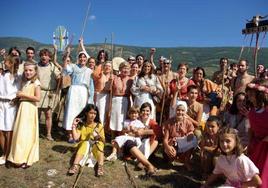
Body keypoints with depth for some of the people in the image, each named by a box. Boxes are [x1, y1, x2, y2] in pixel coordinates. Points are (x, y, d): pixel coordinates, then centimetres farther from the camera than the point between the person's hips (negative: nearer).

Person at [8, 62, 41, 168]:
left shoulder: (36, 83, -9)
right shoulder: (24, 82, 13)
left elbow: (37, 98, -17)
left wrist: (23, 95, -14)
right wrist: (18, 96, 1)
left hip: (30, 109, -7)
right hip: (22, 107, 7)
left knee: (27, 133, -4)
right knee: (20, 132, 10)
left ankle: (26, 159, 4)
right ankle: (20, 157, 20)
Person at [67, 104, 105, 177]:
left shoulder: (99, 126, 1)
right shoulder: (81, 125, 2)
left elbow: (103, 141, -2)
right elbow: (75, 137, -12)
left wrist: (99, 137, -21)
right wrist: (74, 125, -12)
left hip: (96, 149, 0)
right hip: (83, 146, 0)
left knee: (99, 143, -31)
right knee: (85, 143, -32)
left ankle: (100, 166, -44)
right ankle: (75, 166, -48)